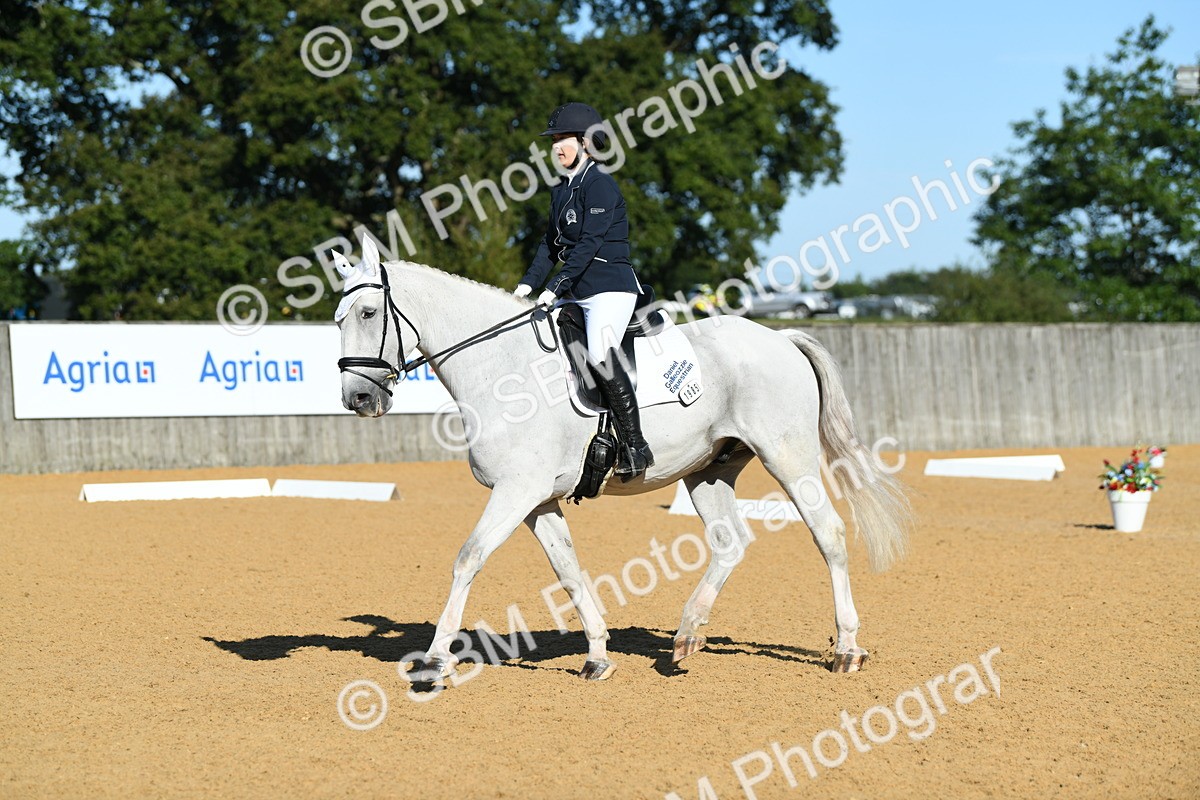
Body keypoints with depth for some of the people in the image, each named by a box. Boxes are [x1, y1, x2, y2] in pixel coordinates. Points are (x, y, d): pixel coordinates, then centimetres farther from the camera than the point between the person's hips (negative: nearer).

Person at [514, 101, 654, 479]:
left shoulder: (600, 185, -10)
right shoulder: (561, 190, 16)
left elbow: (588, 244, -18)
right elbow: (551, 243, 17)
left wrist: (554, 288, -23)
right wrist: (528, 283, 3)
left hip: (610, 287, -10)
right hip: (575, 293, 10)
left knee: (599, 354, -29)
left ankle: (635, 445, -24)